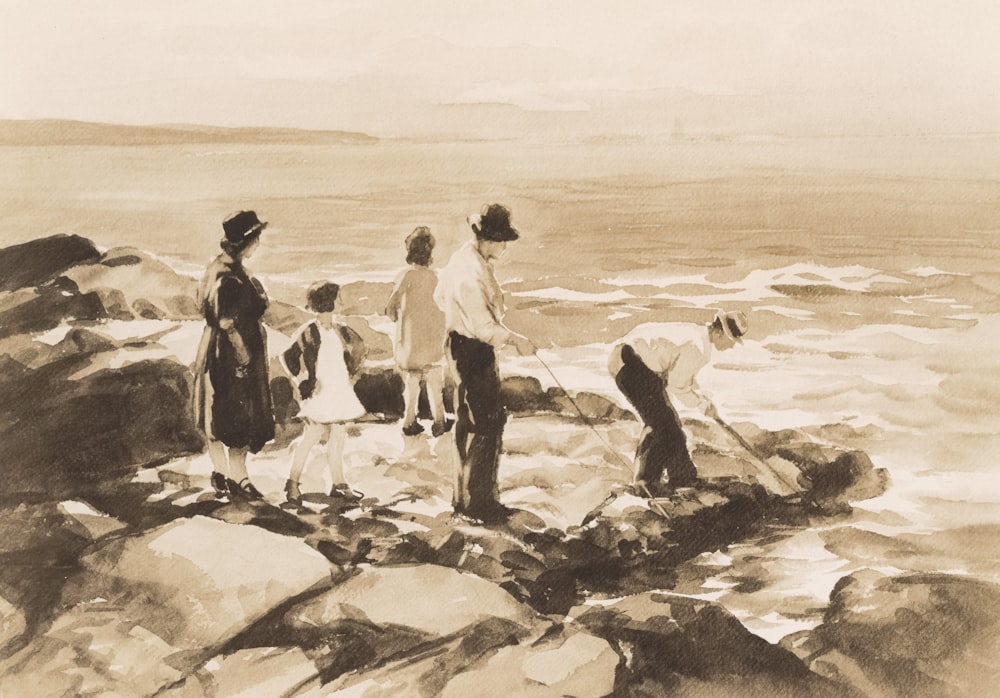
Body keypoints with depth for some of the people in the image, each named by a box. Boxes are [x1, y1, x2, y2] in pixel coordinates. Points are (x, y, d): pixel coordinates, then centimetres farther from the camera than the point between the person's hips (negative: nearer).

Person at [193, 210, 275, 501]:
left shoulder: (220, 267, 6)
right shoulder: (231, 278, -24)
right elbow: (229, 324, -24)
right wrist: (244, 359, -18)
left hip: (214, 353, 10)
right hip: (233, 355, -10)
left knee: (218, 418, 16)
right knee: (240, 420, 1)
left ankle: (221, 477, 27)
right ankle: (238, 481, 10)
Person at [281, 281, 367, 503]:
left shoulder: (340, 330, 7)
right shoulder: (309, 331, -11)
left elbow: (359, 346, 24)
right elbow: (288, 355, -13)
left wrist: (352, 374, 16)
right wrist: (306, 382, -11)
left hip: (340, 391, 6)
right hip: (319, 392, -6)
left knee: (338, 436, 7)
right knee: (313, 435, -7)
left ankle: (339, 484, 15)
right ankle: (293, 483, 4)